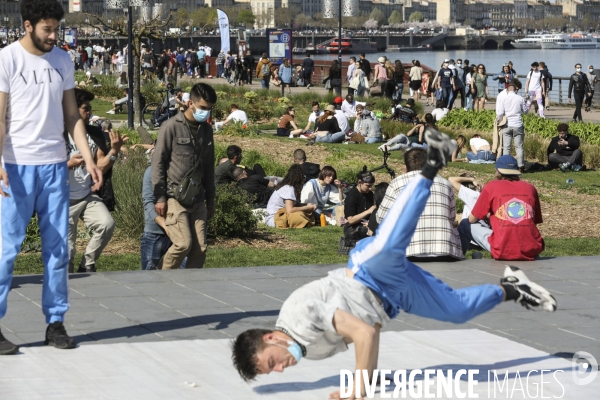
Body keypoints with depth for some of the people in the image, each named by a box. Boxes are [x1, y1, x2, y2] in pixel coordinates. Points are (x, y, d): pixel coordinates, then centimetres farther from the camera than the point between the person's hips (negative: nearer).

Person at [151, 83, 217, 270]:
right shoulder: (171, 127, -7)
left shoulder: (206, 129, 12)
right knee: (183, 244, -15)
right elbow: (158, 162, -7)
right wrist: (160, 197, -10)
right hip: (175, 197, -6)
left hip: (197, 199, 6)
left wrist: (210, 200, 19)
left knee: (200, 249, 0)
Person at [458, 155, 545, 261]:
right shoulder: (530, 188, 12)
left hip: (503, 252, -3)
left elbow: (472, 219, 12)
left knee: (465, 225, 21)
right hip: (532, 252, 3)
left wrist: (486, 214, 34)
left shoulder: (491, 187, 5)